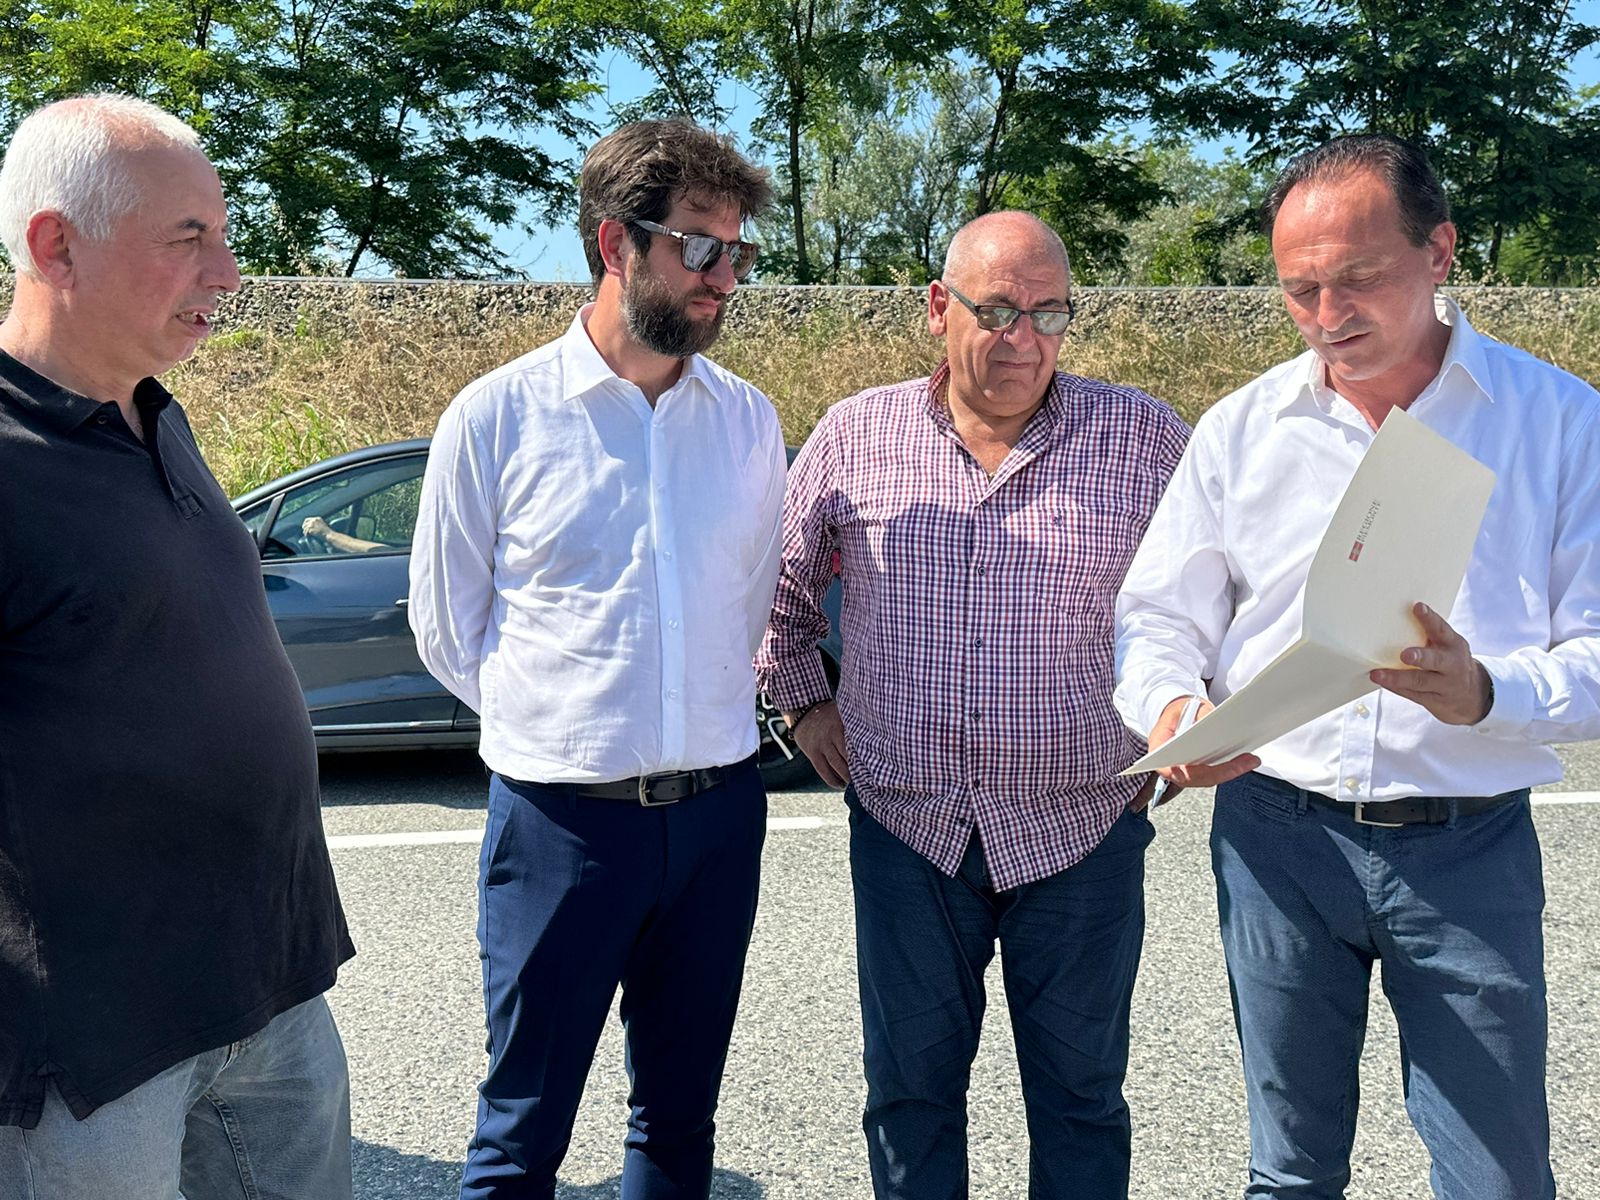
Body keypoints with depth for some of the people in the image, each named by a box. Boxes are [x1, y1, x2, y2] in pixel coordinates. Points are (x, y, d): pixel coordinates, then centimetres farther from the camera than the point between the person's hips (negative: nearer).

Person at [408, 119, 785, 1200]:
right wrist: (555, 720, 7)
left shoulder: (750, 421, 3)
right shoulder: (498, 415, -6)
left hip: (718, 809, 3)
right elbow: (448, 627, 3)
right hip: (561, 815, -3)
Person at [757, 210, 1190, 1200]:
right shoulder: (856, 436, 1)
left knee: (1080, 1092, 12)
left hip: (1082, 829, -1)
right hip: (907, 824, 1)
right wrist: (803, 701, 9)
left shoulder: (1146, 439, -3)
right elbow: (779, 580, 15)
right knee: (911, 1085, 13)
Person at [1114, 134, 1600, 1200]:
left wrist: (1485, 695, -25)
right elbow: (1160, 619, 7)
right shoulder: (1241, 429, 4)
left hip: (1471, 844, -1)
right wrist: (1170, 706, -15)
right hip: (1277, 835, 2)